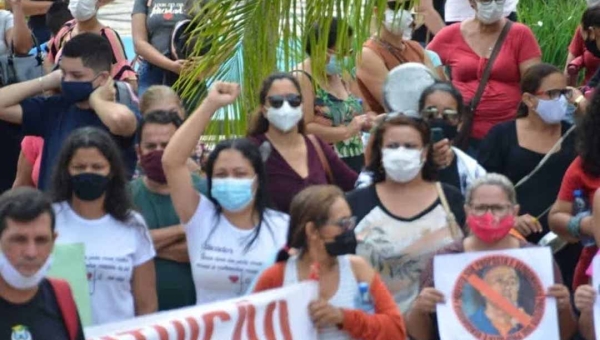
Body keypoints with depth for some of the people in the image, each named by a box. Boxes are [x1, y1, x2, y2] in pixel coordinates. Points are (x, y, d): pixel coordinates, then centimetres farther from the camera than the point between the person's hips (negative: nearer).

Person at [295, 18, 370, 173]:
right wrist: (346, 131, -17)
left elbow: (363, 115, 23)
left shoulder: (343, 77, 15)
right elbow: (304, 128, -20)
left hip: (356, 163, 8)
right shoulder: (302, 78, -10)